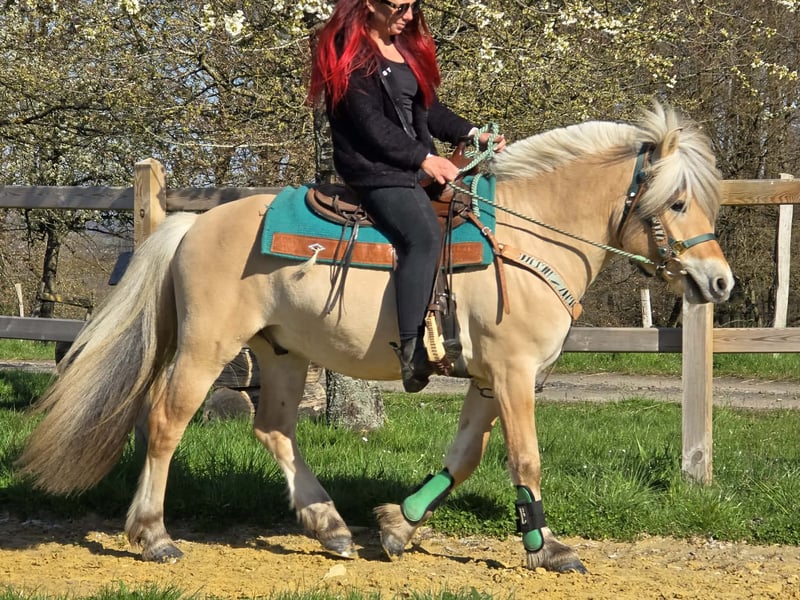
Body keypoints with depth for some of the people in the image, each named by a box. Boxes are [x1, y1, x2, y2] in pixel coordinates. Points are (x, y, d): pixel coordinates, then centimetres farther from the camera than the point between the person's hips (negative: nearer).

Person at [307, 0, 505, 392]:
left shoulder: (406, 47, 17)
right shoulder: (350, 53, -10)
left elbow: (428, 108, 20)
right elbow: (372, 126, -16)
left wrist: (473, 134, 6)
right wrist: (424, 159, -18)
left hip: (417, 165, 10)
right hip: (373, 169, -10)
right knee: (424, 235, -31)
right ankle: (412, 350, -36)